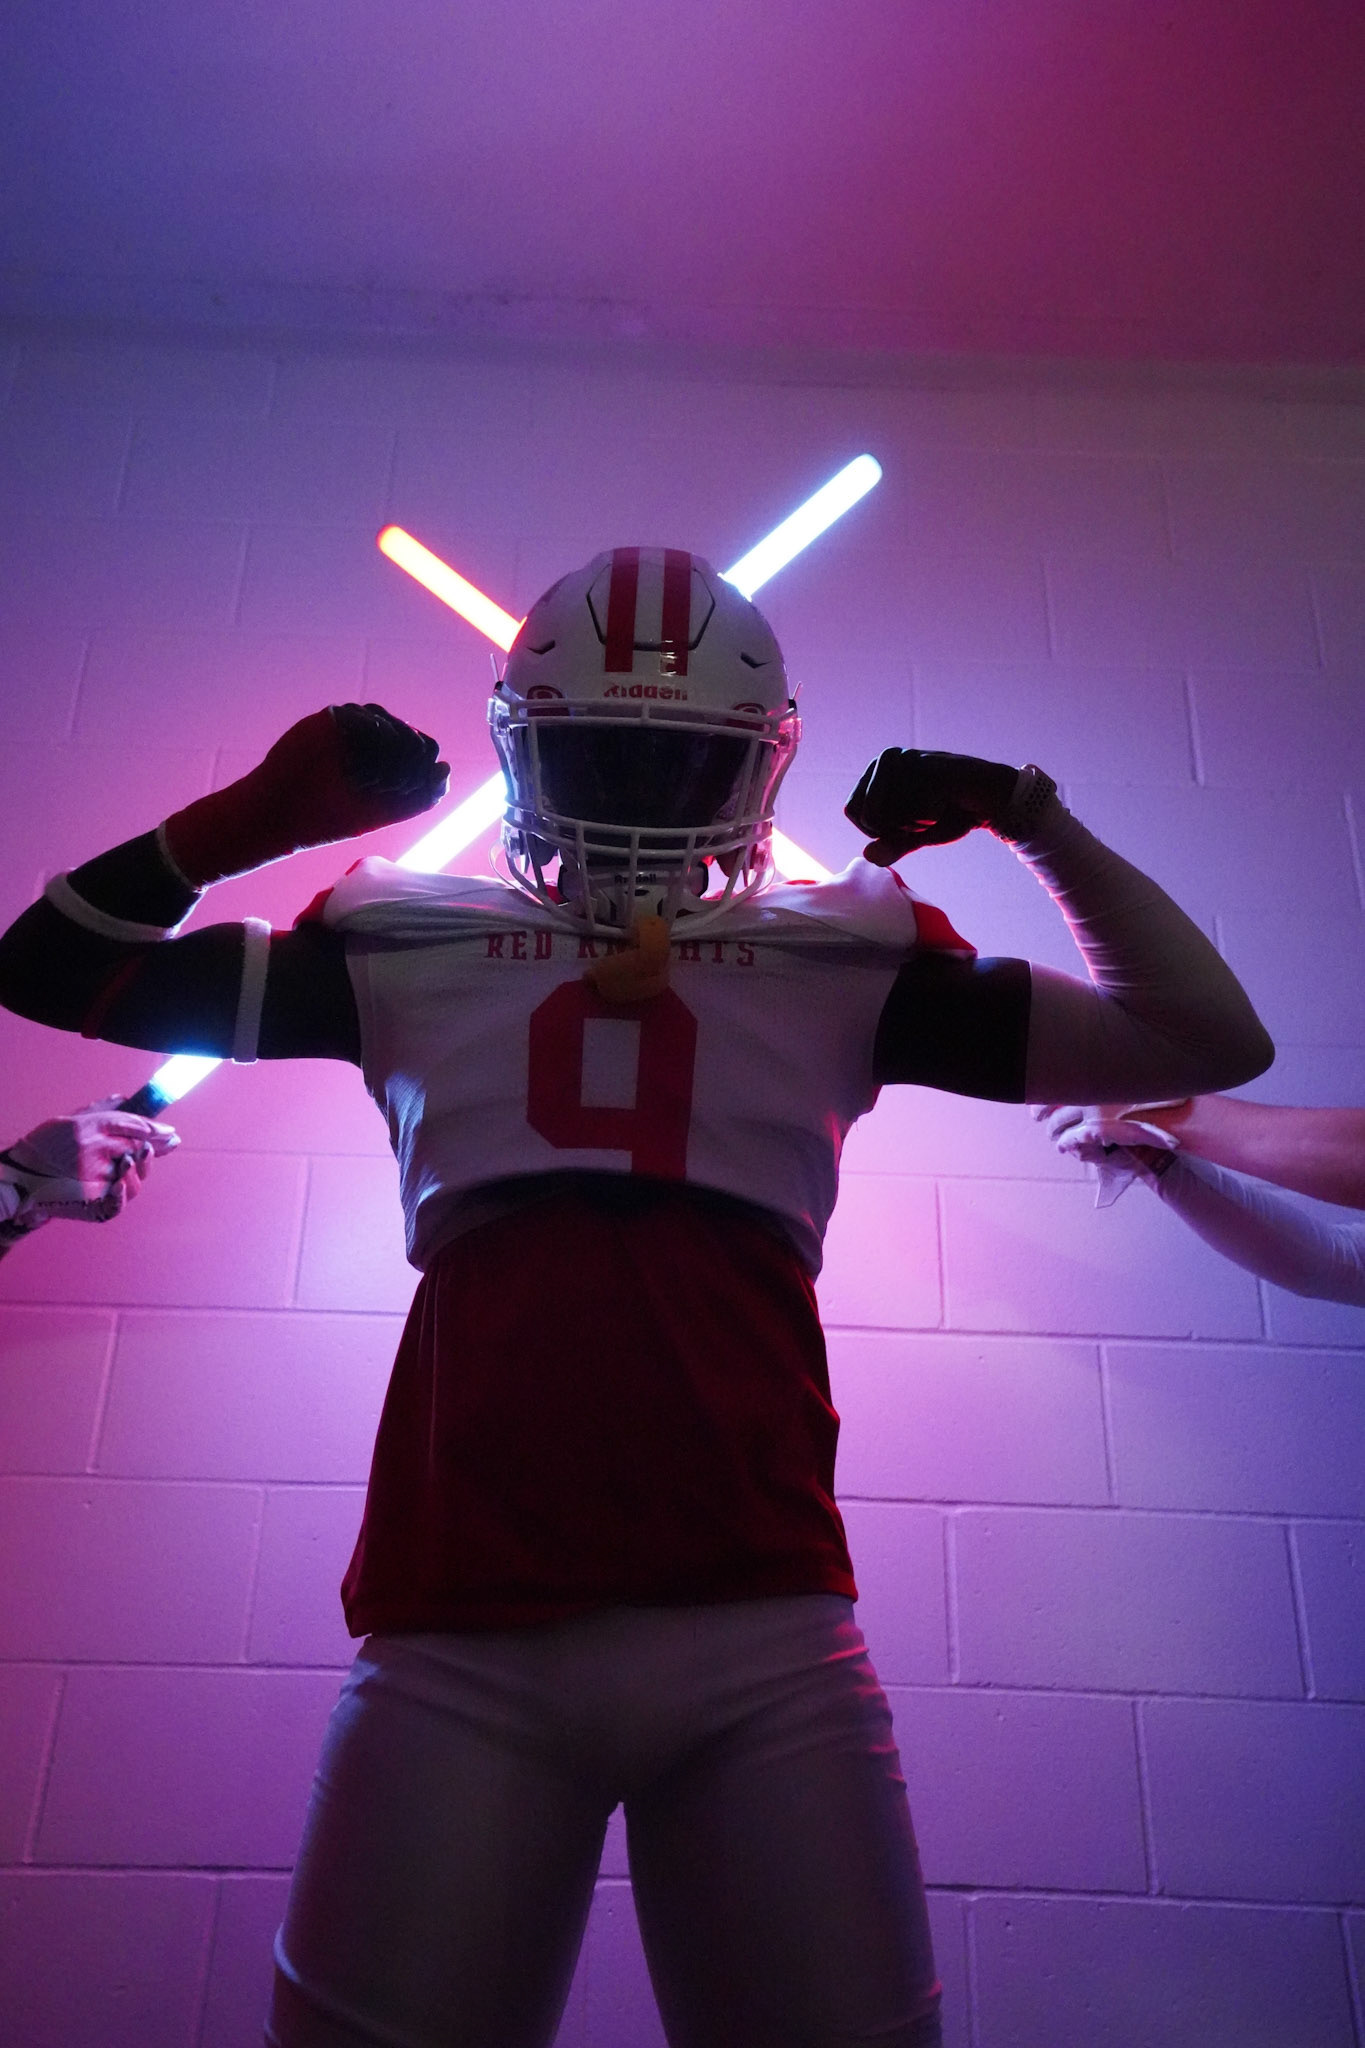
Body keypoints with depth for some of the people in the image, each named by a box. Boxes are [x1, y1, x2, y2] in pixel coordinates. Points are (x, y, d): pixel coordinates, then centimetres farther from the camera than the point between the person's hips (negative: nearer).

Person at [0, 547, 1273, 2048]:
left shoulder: (844, 963, 12)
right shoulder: (411, 948, 13)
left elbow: (1206, 1040, 17)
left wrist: (1034, 819, 8)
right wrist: (264, 811, 6)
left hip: (764, 1633, 1)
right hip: (463, 1645, 0)